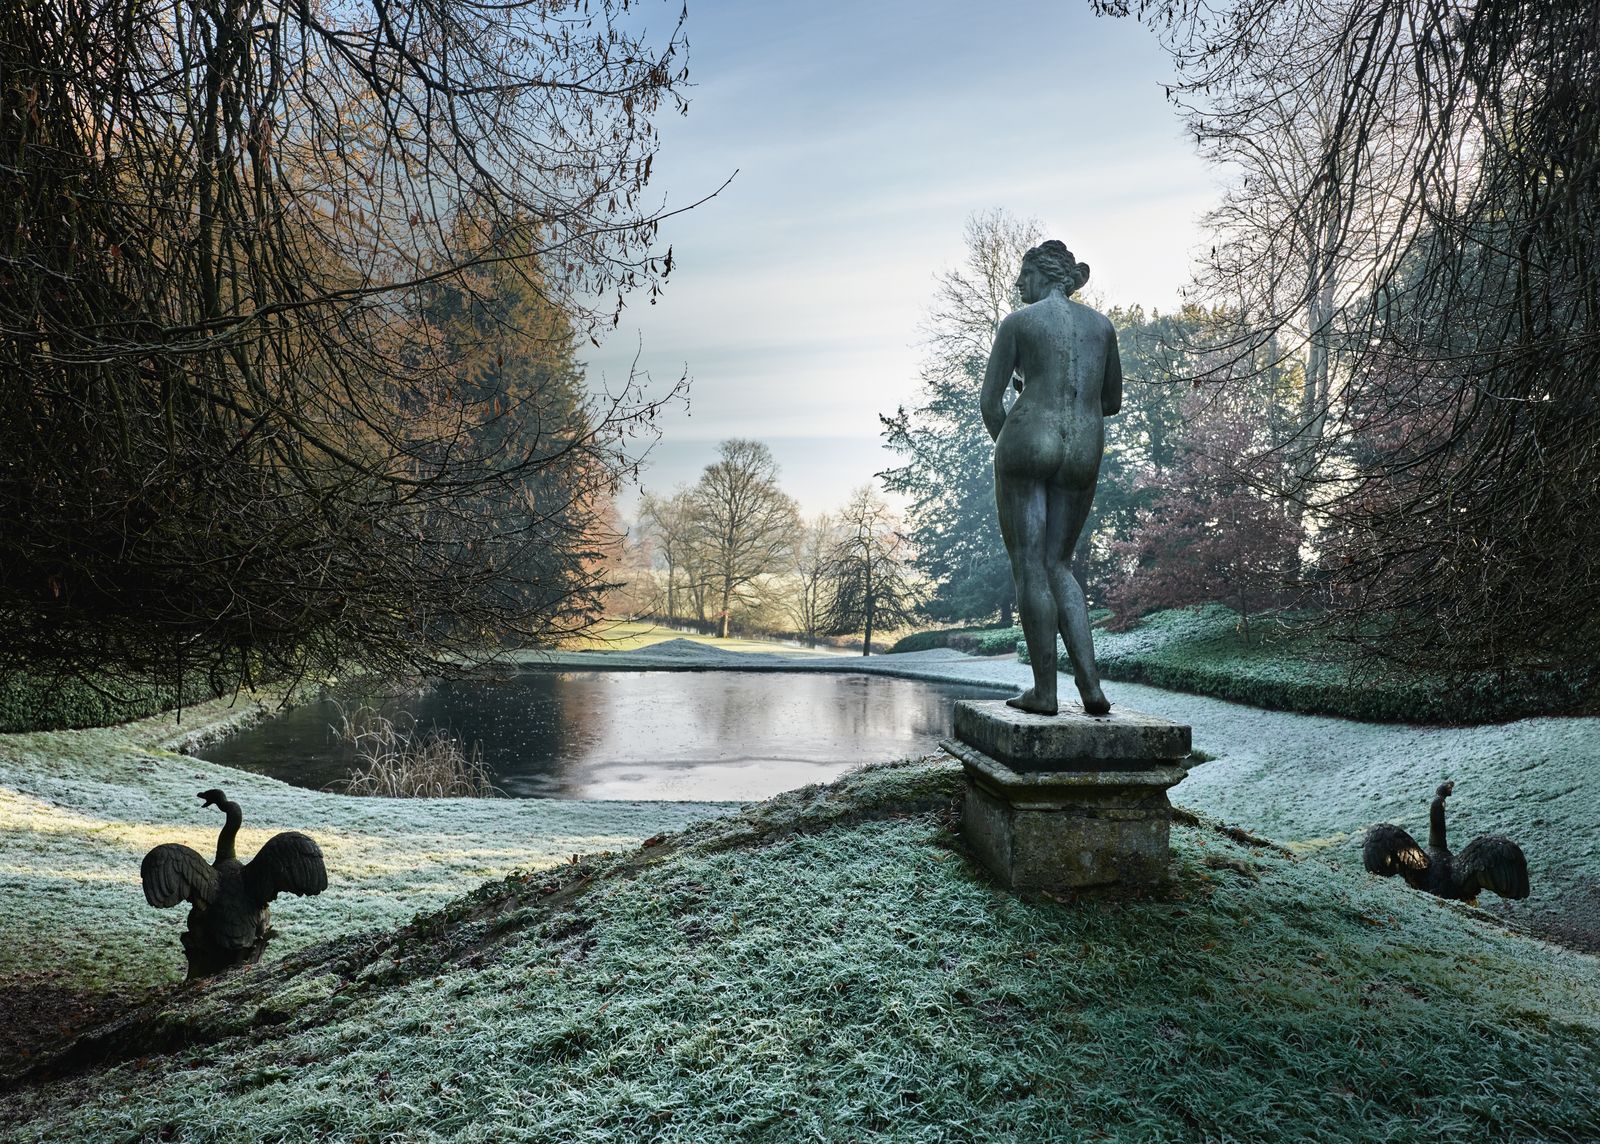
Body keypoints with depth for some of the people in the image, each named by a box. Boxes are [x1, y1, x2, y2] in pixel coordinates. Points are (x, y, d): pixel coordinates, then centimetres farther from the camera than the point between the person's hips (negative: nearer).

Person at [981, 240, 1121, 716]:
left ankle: (1044, 690, 0)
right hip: (1083, 453, 5)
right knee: (1057, 565, 12)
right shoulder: (1101, 324, 14)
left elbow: (990, 400, 0)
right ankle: (1090, 684, 1)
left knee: (1029, 566, 0)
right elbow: (1112, 402, 20)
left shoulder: (1017, 322, 1)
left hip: (1027, 442, -5)